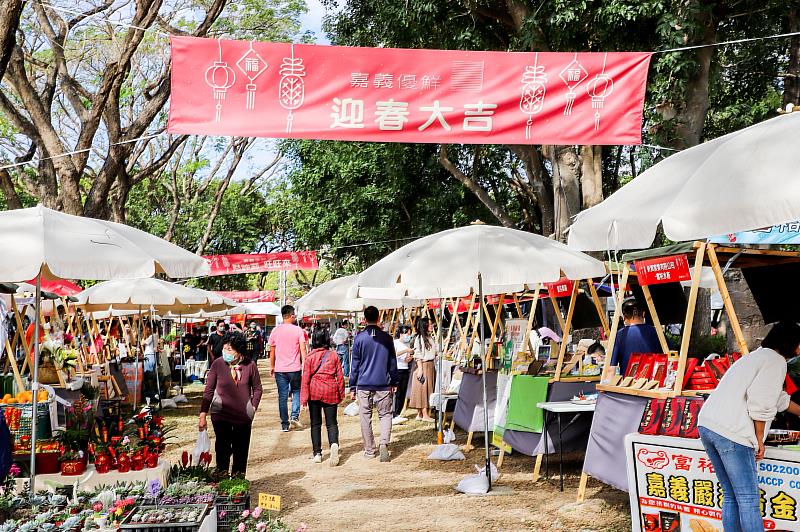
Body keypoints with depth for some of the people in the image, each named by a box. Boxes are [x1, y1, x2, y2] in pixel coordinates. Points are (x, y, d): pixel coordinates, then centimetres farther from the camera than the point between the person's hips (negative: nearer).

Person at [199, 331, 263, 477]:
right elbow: (209, 390, -5)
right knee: (222, 449, 5)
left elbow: (257, 389, 8)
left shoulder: (250, 365, -6)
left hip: (243, 416, 1)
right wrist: (203, 415, -8)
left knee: (241, 450, 12)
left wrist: (252, 408, 1)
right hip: (221, 414, -1)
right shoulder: (218, 364, -9)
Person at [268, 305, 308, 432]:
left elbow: (272, 351, 8)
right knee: (296, 391, 17)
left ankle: (284, 424, 8)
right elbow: (303, 349, -8)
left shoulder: (275, 330, 3)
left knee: (282, 396, 6)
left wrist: (272, 367, 17)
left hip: (279, 369, 2)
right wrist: (304, 364, -1)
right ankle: (295, 417, 2)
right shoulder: (298, 330, -5)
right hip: (295, 368, -2)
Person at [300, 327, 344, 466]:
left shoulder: (310, 357, -4)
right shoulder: (333, 355, 0)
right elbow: (340, 376, 3)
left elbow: (305, 379, -5)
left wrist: (303, 399, -2)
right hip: (330, 391, 1)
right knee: (331, 422, 5)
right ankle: (334, 444, -23)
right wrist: (341, 394, 13)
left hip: (314, 391, 0)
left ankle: (317, 454, 13)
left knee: (315, 423, 11)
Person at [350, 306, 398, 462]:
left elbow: (355, 363, 0)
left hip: (364, 384, -1)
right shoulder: (387, 338, 1)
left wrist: (352, 387, 6)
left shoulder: (360, 338, -4)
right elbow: (393, 362, 7)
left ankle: (369, 450, 13)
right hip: (383, 384, 1)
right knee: (385, 414, 8)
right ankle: (384, 443, -13)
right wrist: (394, 382, 18)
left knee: (365, 417, 9)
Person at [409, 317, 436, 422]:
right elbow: (417, 355, -14)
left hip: (431, 365, 9)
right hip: (423, 365, -9)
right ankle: (424, 414, -5)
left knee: (429, 389, 8)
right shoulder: (419, 338, -10)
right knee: (423, 388, -6)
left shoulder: (431, 337, 15)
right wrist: (420, 369, -19)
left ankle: (420, 414, 13)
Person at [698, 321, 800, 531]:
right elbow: (760, 401, -15)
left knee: (732, 497, 15)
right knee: (748, 499, -3)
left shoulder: (758, 356, 29)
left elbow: (778, 398, 45)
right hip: (731, 432, -9)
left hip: (707, 425, 9)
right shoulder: (776, 360, -2)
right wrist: (759, 439, -5)